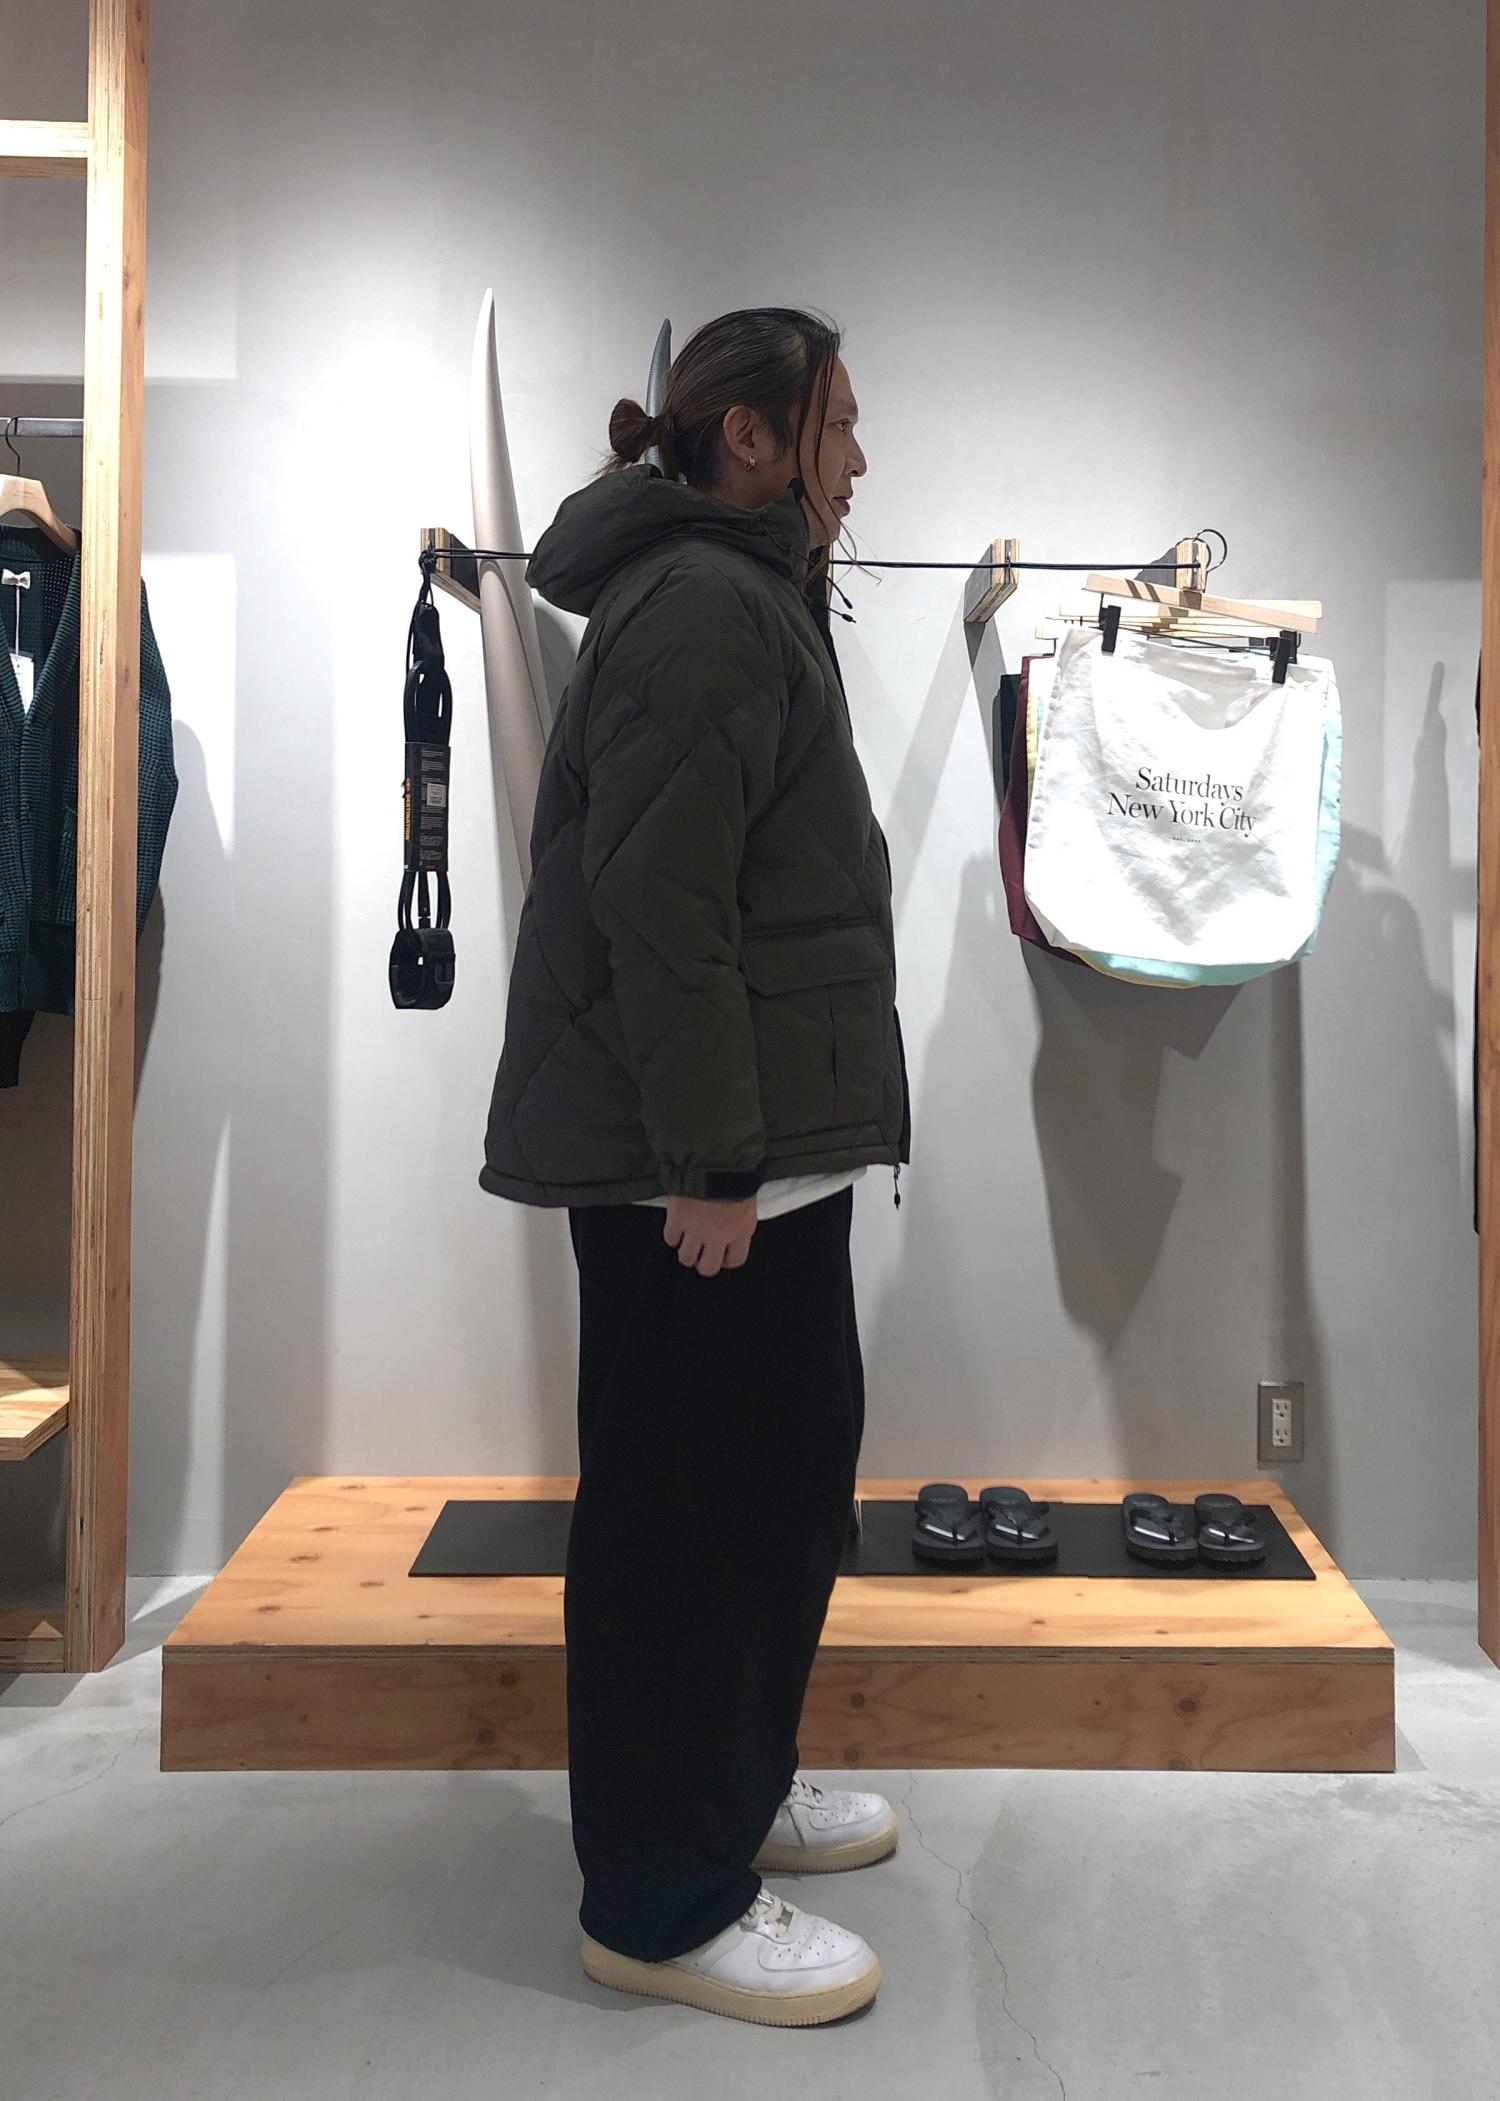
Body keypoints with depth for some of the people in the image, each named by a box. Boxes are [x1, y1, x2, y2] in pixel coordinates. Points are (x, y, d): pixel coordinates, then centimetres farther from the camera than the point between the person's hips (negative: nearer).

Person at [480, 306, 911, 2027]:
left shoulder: (748, 599, 21)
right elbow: (659, 908, -22)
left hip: (761, 1136, 11)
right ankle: (664, 1902, 14)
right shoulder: (701, 609, -13)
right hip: (700, 1153, -11)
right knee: (689, 1504, -2)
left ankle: (730, 1785, 35)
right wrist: (709, 1161, -22)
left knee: (789, 1465, 18)